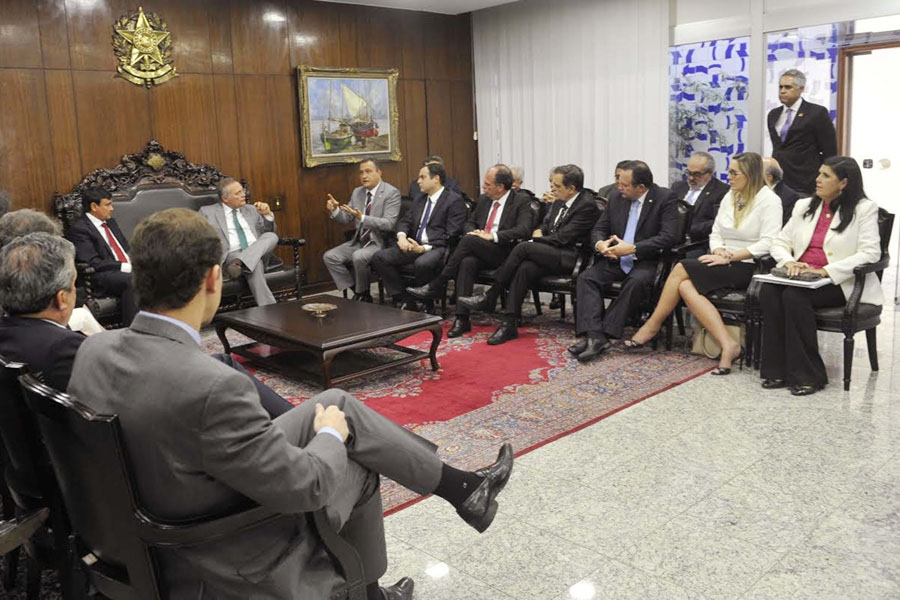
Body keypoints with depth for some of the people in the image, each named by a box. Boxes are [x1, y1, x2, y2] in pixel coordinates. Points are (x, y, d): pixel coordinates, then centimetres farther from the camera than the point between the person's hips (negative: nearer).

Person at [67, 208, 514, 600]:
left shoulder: (93, 350, -10)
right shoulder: (212, 387, -36)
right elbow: (304, 485, -25)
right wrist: (331, 435, -4)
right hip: (234, 564, -7)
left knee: (337, 402, 10)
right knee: (356, 466, 16)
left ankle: (461, 487, 28)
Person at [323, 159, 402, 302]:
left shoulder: (392, 193, -9)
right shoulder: (357, 192, 12)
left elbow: (389, 224, -20)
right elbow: (345, 219, 14)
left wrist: (362, 217, -31)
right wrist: (335, 210, -8)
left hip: (379, 243, -7)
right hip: (358, 242, 7)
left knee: (358, 257, -34)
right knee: (329, 257, -10)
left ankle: (363, 295, -9)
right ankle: (356, 292, -3)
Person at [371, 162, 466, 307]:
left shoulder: (454, 200, -4)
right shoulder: (419, 199, 21)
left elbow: (450, 235, -12)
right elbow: (405, 221, 20)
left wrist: (424, 248, -21)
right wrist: (402, 236, -6)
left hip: (438, 248, -7)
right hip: (414, 245, 7)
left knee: (422, 263, -40)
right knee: (379, 257, -12)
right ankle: (403, 300, -5)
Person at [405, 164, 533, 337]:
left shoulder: (522, 200, -1)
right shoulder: (484, 200, 17)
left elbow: (524, 230, -14)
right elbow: (469, 223, 25)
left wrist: (493, 236, -20)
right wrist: (472, 231, 0)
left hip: (504, 254, -5)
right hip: (480, 253, 5)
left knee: (469, 240, -29)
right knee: (467, 262, -32)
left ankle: (435, 286, -19)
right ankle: (462, 319, -35)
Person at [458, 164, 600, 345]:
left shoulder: (587, 205, -12)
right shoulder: (560, 200, 14)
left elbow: (562, 238, -16)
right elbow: (545, 224, 25)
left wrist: (537, 240, -5)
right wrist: (538, 232, 2)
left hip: (568, 258, -7)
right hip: (549, 254, 7)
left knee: (523, 248, -25)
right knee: (525, 268, -27)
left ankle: (490, 297, -14)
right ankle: (508, 324, -29)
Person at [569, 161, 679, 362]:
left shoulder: (664, 198, -6)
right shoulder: (616, 198, 9)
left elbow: (669, 236, -16)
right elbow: (599, 229, 14)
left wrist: (633, 249, -22)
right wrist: (600, 244, -12)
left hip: (645, 262, -5)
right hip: (614, 259, 5)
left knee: (637, 282, -36)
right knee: (586, 277, -21)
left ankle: (605, 333, -29)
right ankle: (595, 336, -32)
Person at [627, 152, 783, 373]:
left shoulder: (769, 200, -6)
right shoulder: (729, 197, 17)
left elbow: (768, 243, -15)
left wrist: (730, 256, -17)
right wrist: (719, 252, -6)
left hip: (748, 267, -7)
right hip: (725, 265, 7)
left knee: (682, 269, -22)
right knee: (685, 286, -23)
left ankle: (652, 326, -12)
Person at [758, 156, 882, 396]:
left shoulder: (864, 209, 1)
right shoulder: (803, 206, 17)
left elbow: (870, 253, -10)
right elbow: (779, 243, 15)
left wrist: (826, 271, -21)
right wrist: (789, 262, -9)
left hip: (840, 283, -5)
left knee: (795, 296, -34)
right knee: (768, 292, -28)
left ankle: (807, 375, -24)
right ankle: (778, 370, -22)